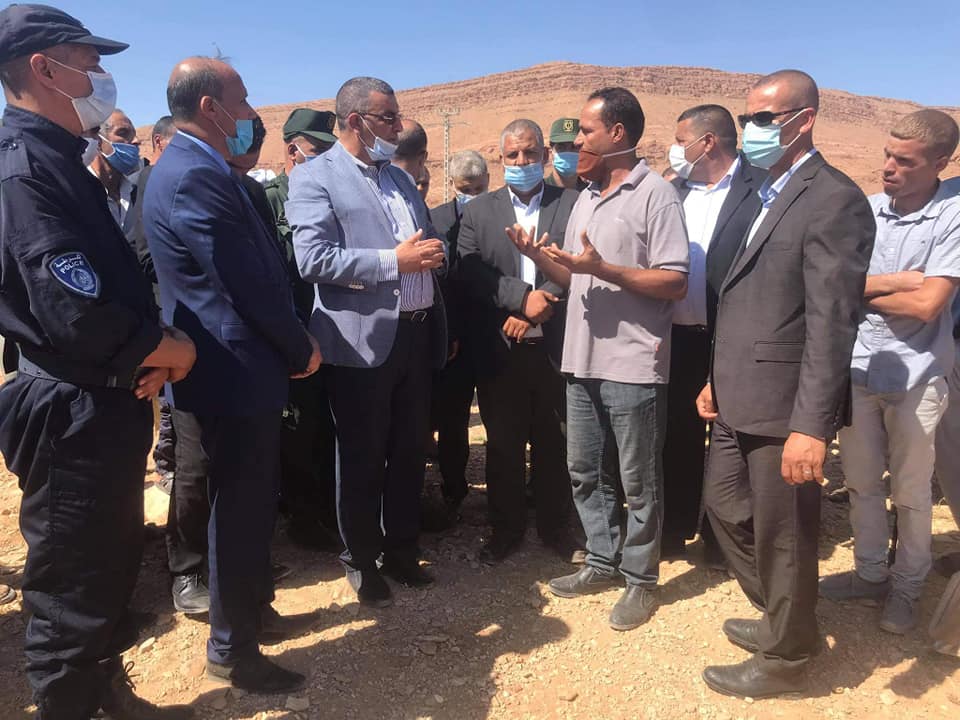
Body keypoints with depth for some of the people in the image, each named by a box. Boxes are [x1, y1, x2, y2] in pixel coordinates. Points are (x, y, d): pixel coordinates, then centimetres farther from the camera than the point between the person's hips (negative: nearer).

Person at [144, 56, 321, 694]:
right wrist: (301, 349, -8)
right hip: (234, 372, -10)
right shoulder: (194, 176, -19)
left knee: (254, 502, 21)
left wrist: (289, 343, 10)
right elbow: (247, 283, -22)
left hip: (241, 366, 10)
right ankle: (232, 647, 21)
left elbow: (261, 268, 14)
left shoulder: (201, 170, 14)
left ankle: (252, 608, 40)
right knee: (241, 510, 3)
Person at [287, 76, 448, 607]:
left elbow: (427, 245, 22)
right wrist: (394, 261, -19)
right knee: (362, 457, 7)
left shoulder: (400, 177, 18)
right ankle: (361, 560, 25)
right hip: (362, 339, -7)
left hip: (416, 333, 7)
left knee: (410, 451, 14)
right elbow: (313, 260, -18)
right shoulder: (314, 177, -6)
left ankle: (401, 550, 32)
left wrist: (433, 253, -1)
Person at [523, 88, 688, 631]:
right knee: (585, 472, 16)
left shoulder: (656, 195, -9)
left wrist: (602, 268, -23)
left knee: (637, 482, 5)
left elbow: (674, 283, -15)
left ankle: (642, 579, 22)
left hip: (632, 365, -8)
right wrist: (537, 254, 0)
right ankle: (604, 562, 32)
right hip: (583, 360, 8)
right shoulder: (586, 198, 16)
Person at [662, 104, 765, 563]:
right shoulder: (676, 191, 10)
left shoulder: (758, 190, -9)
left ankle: (721, 537, 28)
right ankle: (673, 531, 32)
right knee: (677, 438, 15)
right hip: (678, 339, 5)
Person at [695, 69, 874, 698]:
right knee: (726, 508, 21)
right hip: (739, 399, 9)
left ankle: (785, 657, 30)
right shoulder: (766, 195, 15)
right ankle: (780, 618, 43)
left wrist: (811, 425, -25)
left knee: (782, 534, 7)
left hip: (783, 404, -9)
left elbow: (832, 323, -21)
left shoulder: (835, 199, -14)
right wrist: (718, 380, 16)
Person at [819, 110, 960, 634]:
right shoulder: (865, 209, 1)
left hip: (915, 377, -3)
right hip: (859, 369, 4)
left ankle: (906, 588, 29)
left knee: (910, 492, 10)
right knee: (861, 482, 15)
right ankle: (869, 573, 33)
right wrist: (897, 281, -16)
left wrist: (864, 289, -7)